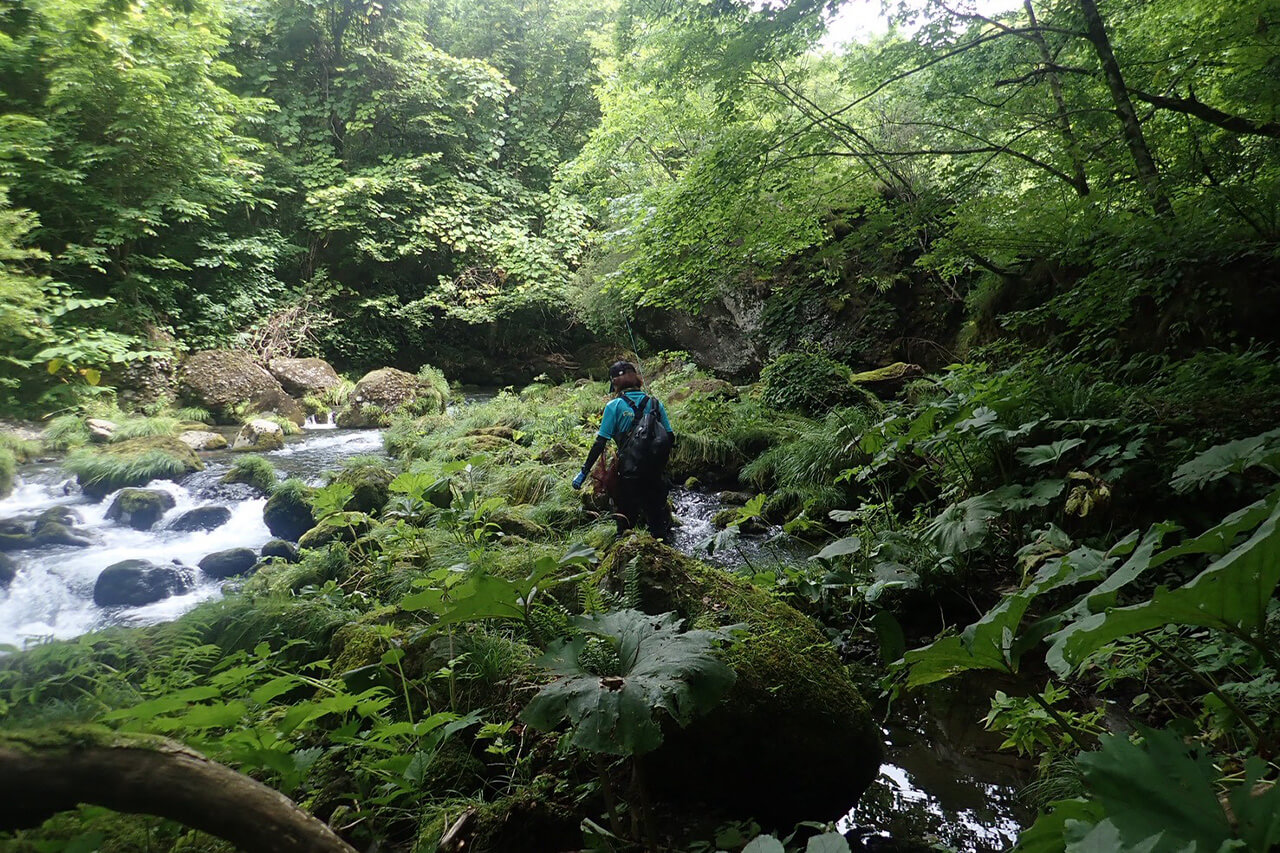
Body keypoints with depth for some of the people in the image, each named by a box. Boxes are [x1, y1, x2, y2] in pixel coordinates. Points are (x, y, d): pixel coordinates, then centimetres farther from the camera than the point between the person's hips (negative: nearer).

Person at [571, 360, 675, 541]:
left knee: (626, 515, 15)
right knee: (657, 513, 19)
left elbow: (600, 443, -12)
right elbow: (670, 437, 3)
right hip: (656, 471, 3)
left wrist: (584, 471, -7)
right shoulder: (655, 403, 2)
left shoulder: (614, 406, -9)